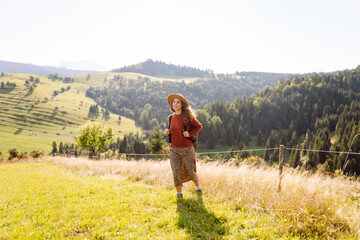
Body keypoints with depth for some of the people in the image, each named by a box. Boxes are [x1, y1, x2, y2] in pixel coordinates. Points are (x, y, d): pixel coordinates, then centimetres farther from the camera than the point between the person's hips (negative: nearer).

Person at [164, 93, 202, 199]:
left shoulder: (187, 117, -8)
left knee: (191, 172, 11)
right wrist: (167, 132, -1)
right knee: (176, 173, 0)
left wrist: (190, 134, -12)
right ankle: (179, 193, 19)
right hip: (174, 149, 3)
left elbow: (199, 126, 3)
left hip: (187, 149, -3)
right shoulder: (170, 118, 6)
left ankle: (198, 187, 40)